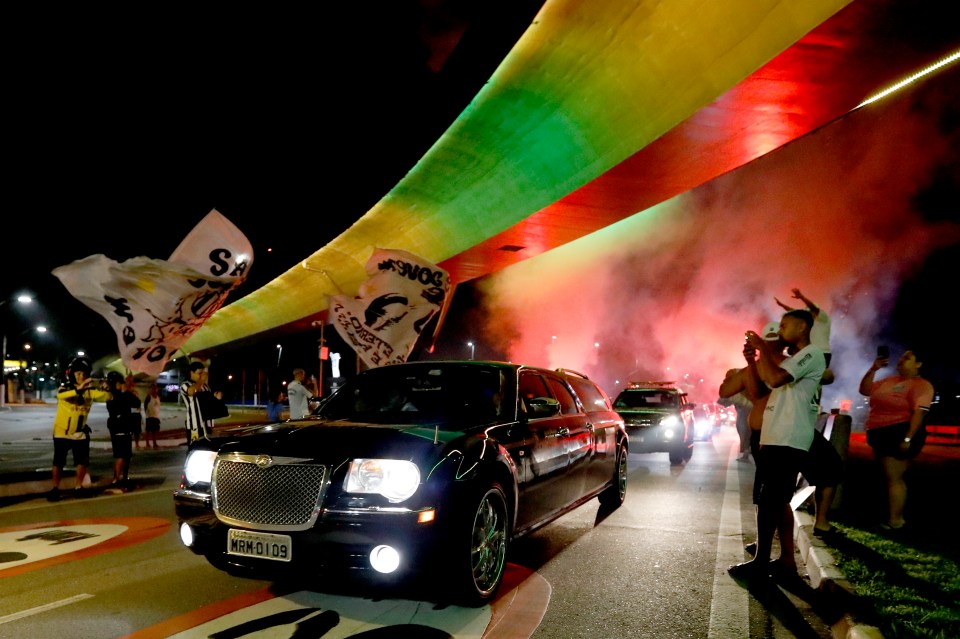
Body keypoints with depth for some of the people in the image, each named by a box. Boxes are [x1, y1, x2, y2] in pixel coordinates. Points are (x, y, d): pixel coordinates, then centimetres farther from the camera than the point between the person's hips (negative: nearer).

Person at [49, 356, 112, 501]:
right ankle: (55, 489, 16)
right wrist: (79, 388, -54)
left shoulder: (90, 390, -4)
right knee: (58, 462, 1)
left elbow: (106, 397, -16)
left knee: (83, 461, 7)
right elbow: (61, 395, -38)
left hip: (80, 433, 3)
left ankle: (79, 487, 22)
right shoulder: (65, 388, -13)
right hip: (62, 432, -3)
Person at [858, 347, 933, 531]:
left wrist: (908, 438, -27)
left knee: (893, 478, -7)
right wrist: (873, 369, 5)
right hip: (881, 434, 9)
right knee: (892, 478, 14)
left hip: (899, 433, -9)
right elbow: (864, 390, 18)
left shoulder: (921, 385, -9)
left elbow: (919, 412, -19)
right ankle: (897, 517, 23)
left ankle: (894, 521, -2)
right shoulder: (889, 381, 16)